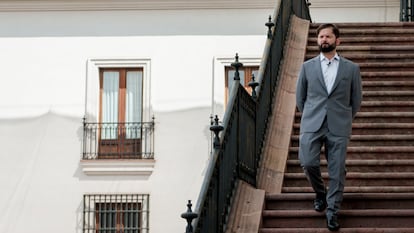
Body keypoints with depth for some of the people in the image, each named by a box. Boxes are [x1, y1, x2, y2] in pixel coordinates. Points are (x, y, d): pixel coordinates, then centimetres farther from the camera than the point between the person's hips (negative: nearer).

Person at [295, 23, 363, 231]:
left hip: (338, 128, 0)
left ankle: (332, 212, 9)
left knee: (337, 171, -2)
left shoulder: (351, 69, 6)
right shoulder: (307, 67, 8)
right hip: (312, 126, 1)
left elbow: (356, 100, 13)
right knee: (308, 163, -12)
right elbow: (300, 98, 16)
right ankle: (320, 193, 17)